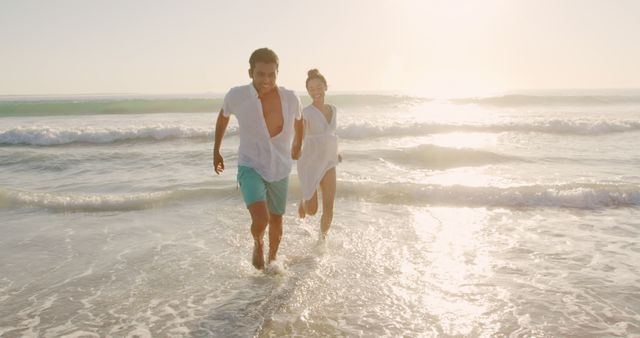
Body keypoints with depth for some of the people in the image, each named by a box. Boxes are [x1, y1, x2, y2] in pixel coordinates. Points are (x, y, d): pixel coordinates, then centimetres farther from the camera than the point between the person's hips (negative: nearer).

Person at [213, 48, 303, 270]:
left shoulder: (290, 99, -14)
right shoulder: (237, 96, -17)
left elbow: (298, 121, 10)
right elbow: (223, 117, 6)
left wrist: (297, 147, 27)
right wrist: (216, 151, 15)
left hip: (280, 170, 2)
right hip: (250, 167, -2)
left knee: (276, 221, 17)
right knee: (260, 220, -22)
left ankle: (272, 259, 46)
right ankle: (257, 244, 15)